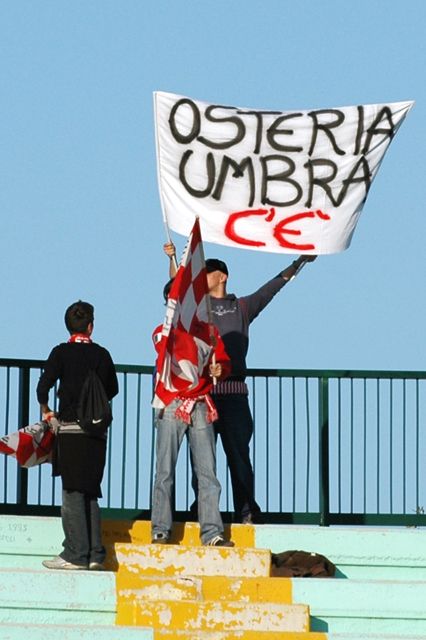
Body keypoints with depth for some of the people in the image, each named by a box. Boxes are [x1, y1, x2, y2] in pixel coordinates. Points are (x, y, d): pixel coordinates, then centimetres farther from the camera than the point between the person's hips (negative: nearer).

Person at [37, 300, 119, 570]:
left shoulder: (61, 352, -3)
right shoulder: (102, 354, 5)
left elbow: (43, 387, -9)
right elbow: (113, 389, 13)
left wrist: (46, 411, 8)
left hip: (71, 429, -3)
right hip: (98, 431, 3)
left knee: (73, 493, -3)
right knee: (90, 493, 11)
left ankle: (76, 554, -7)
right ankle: (95, 554, 8)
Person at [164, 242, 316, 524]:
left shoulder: (242, 307, 15)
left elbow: (274, 286, 12)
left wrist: (299, 262, 6)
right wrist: (173, 258, -12)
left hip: (234, 391, -1)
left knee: (238, 453, -2)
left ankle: (247, 511, -1)